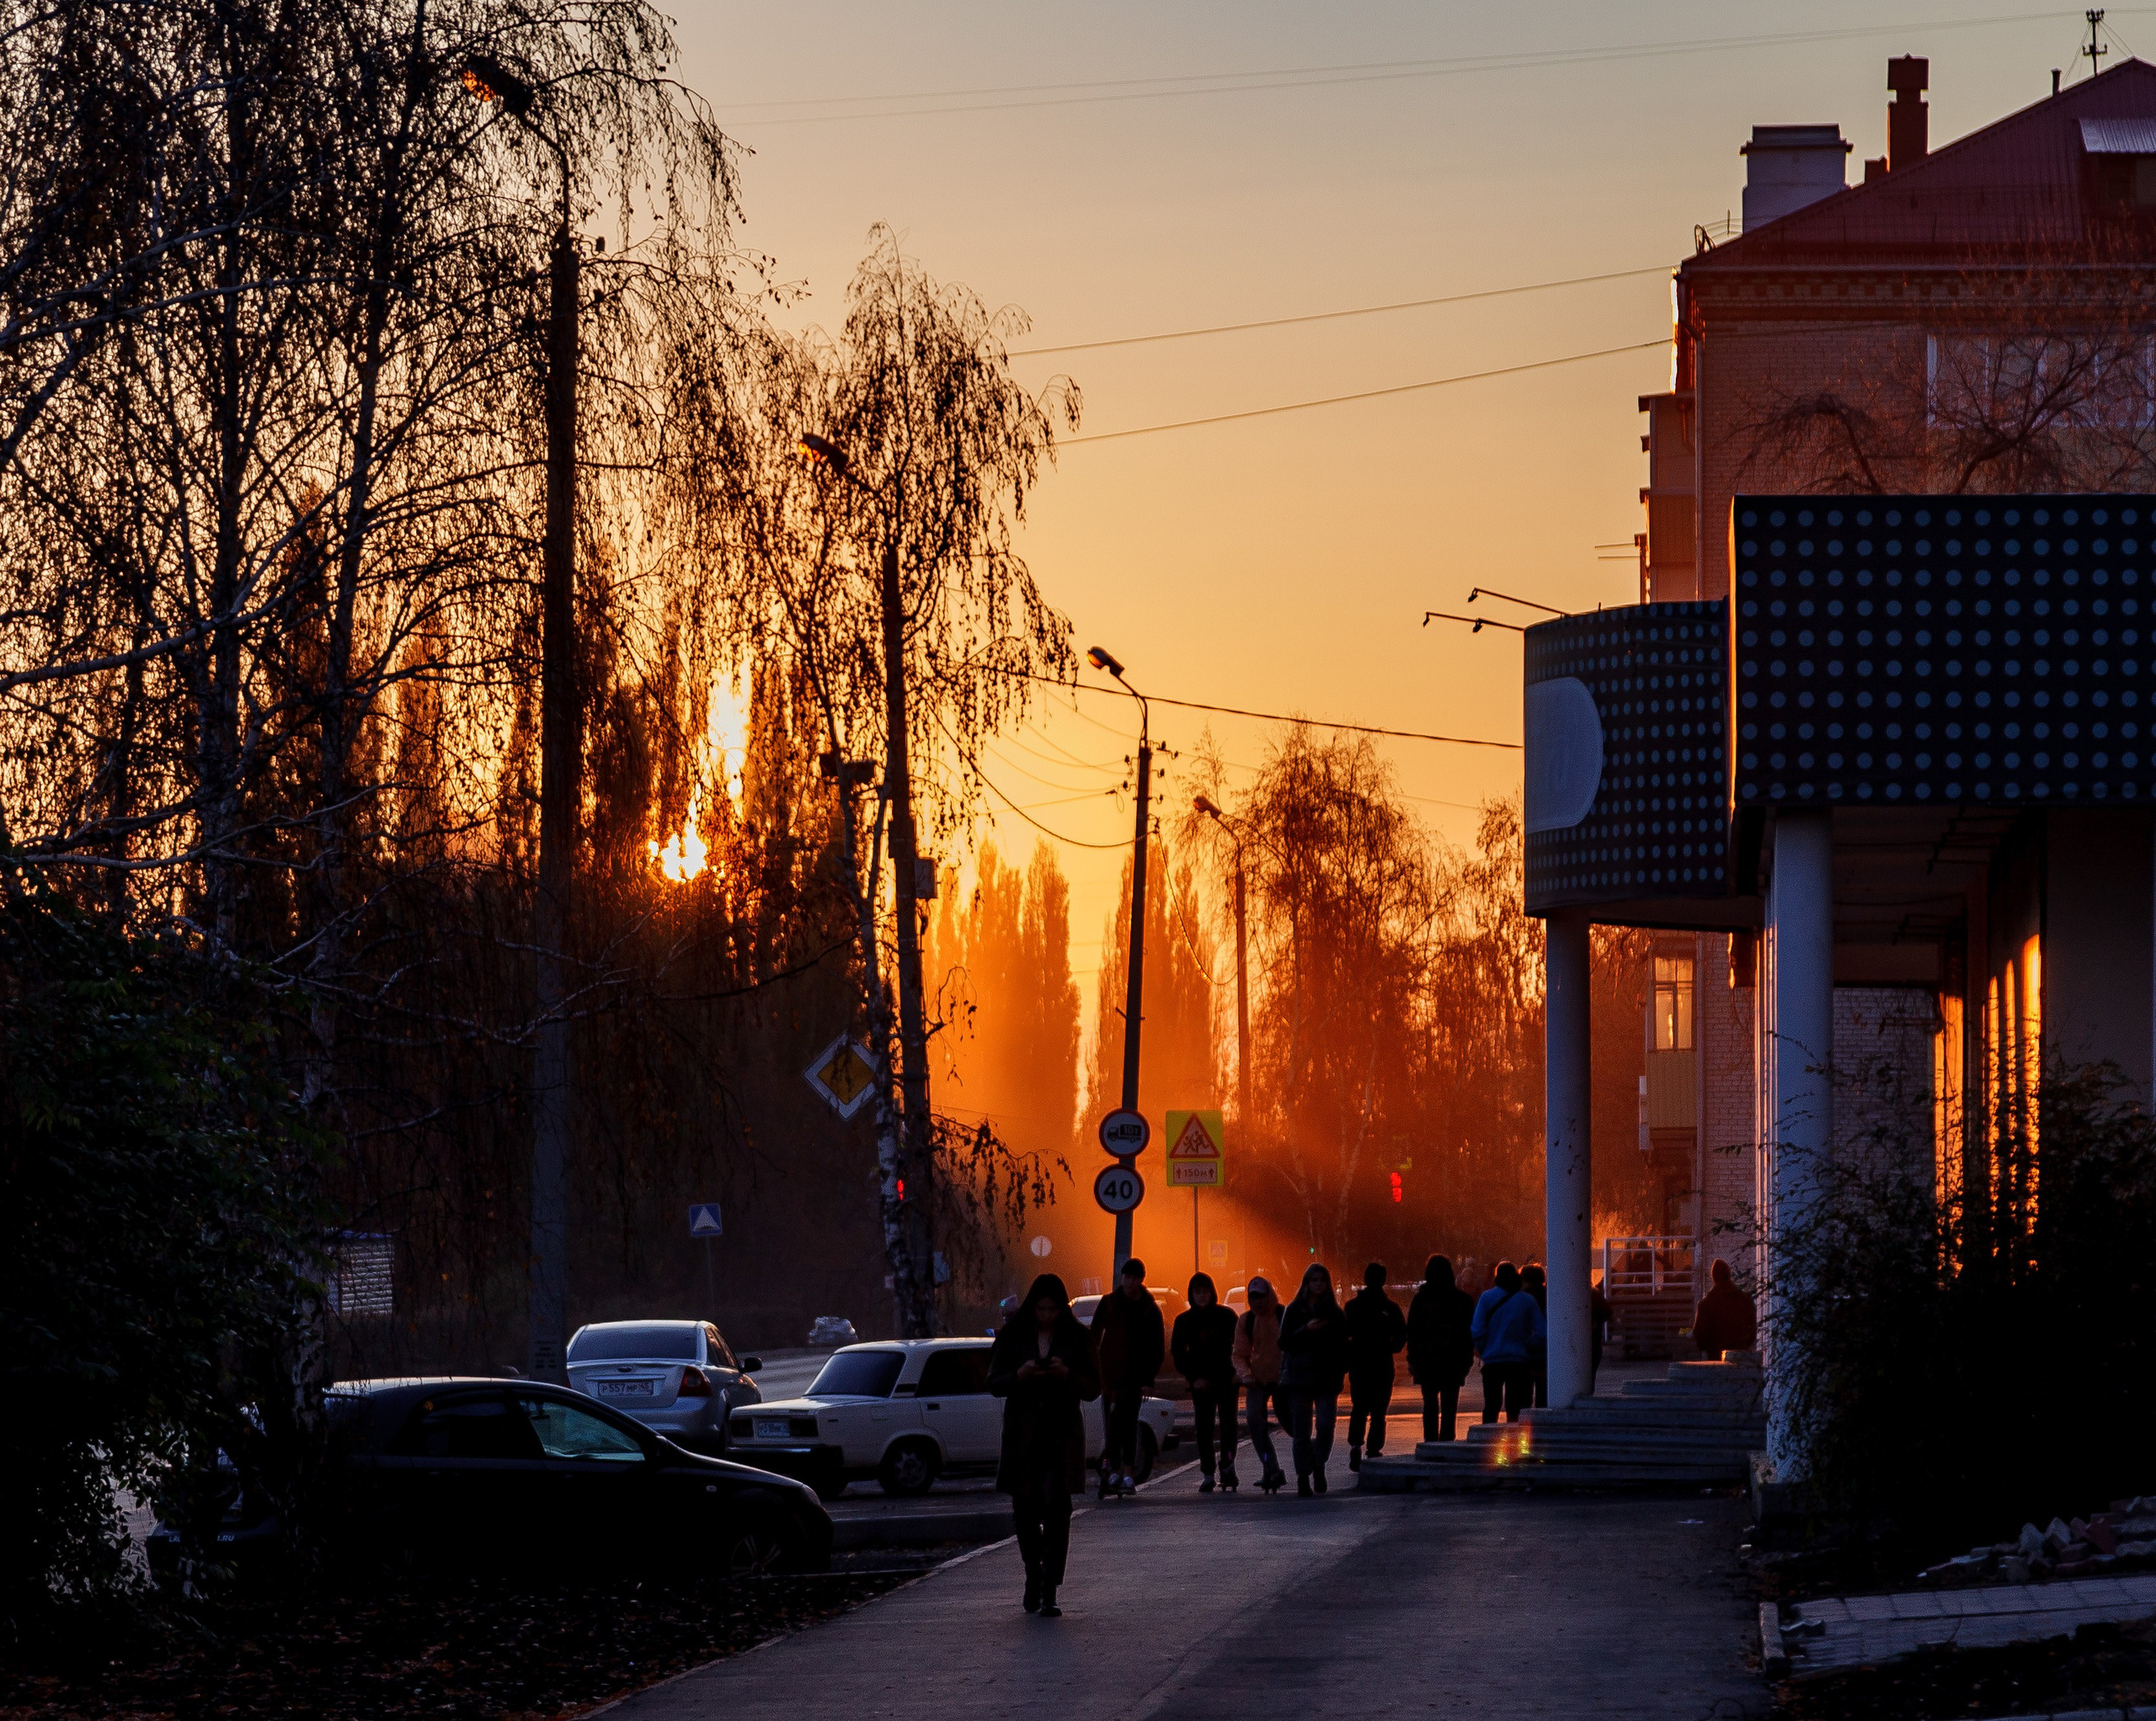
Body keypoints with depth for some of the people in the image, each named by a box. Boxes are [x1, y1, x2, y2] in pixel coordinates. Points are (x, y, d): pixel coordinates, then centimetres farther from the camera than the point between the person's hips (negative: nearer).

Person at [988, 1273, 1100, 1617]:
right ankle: (1033, 1574, 32)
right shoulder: (1012, 1336, 4)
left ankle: (1049, 1593, -11)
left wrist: (1067, 1374, -16)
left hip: (1062, 1434, -1)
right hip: (1022, 1434, 2)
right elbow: (994, 1383, 3)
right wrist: (1020, 1375, -16)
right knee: (1025, 1511, 6)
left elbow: (1093, 1389, 3)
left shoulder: (1077, 1339, 2)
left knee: (1057, 1509, -11)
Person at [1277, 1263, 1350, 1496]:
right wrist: (1307, 1330, -17)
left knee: (1326, 1426, -13)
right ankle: (1303, 1478, 7)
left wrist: (1341, 1369, -4)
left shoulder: (1334, 1313, 9)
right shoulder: (1294, 1311, 5)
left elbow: (1342, 1345, 12)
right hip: (1299, 1378, -1)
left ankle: (1319, 1465, 12)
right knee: (1302, 1431, -2)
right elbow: (1284, 1342, -3)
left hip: (1326, 1379, 1)